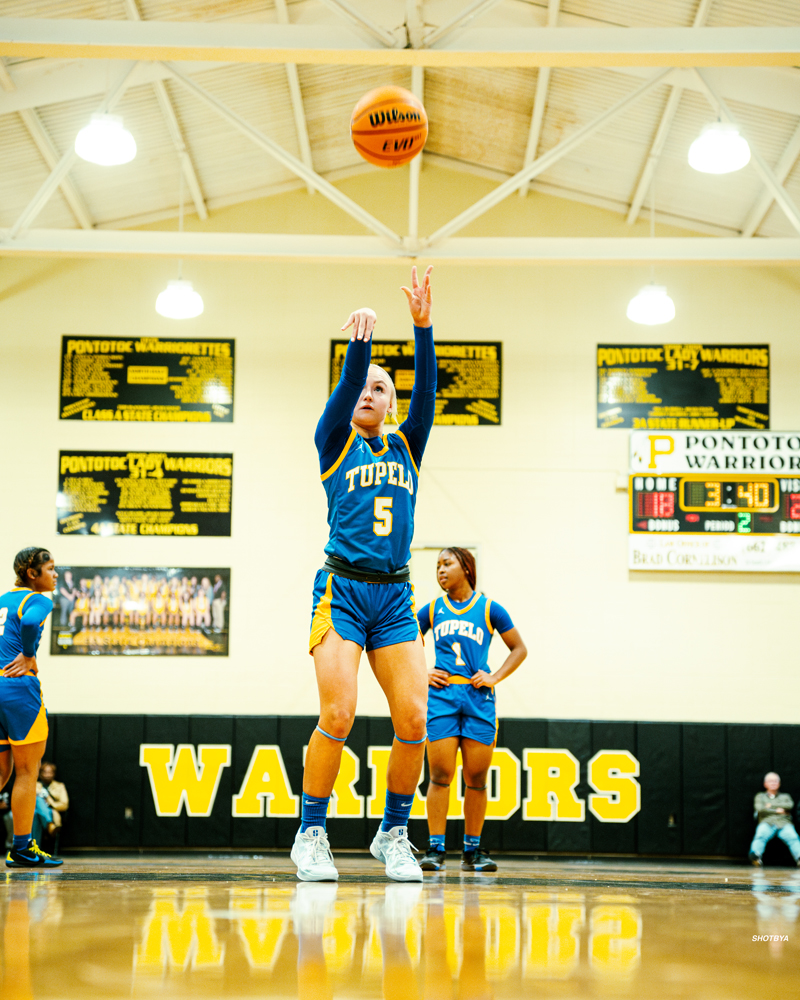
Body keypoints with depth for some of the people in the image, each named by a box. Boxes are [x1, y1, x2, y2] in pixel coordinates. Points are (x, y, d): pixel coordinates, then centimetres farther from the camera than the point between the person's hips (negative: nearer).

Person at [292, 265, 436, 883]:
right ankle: (311, 836, -3)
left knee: (414, 719, -7)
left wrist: (423, 328, -10)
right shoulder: (335, 444, 10)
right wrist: (360, 341, -24)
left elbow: (427, 393, 3)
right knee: (338, 715, -16)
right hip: (343, 589, -3)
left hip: (395, 598, 3)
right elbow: (345, 388, -8)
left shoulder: (406, 448, 17)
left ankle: (394, 835, 9)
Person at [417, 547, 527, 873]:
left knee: (477, 778, 1)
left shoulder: (489, 609, 5)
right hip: (442, 696, 0)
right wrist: (422, 673, 4)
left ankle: (472, 850, 10)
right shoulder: (432, 610, 9)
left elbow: (519, 649, 11)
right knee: (440, 775, -7)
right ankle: (435, 849, -3)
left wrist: (496, 677, 0)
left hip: (478, 699, 0)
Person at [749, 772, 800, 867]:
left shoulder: (785, 796, 31)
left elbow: (790, 805, 7)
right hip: (767, 823, -1)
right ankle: (755, 856, -64)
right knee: (760, 836, -37)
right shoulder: (760, 796, 27)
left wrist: (771, 805, 9)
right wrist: (777, 811, 5)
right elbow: (760, 809, 6)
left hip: (784, 823, 1)